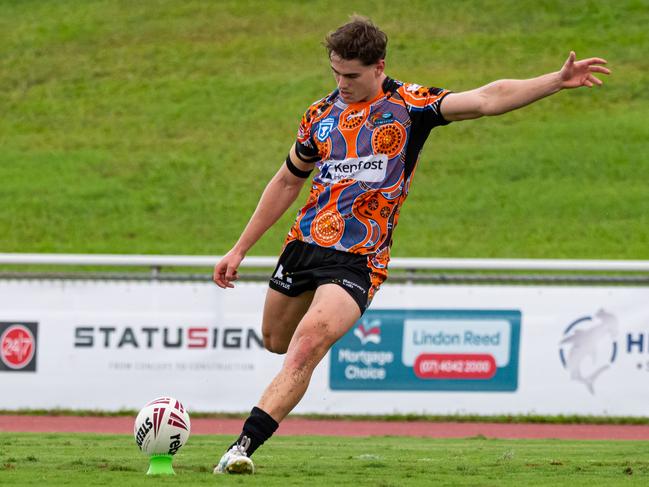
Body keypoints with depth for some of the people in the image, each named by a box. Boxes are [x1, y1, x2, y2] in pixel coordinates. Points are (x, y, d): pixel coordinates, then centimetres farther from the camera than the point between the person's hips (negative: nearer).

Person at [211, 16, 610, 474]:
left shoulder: (410, 104, -5)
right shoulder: (321, 115, 7)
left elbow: (487, 99, -13)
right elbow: (287, 183, 19)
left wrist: (557, 80, -26)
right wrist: (239, 250, 20)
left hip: (358, 261, -5)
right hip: (304, 244, 5)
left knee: (305, 350, -21)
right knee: (276, 342, 18)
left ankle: (242, 448, -22)